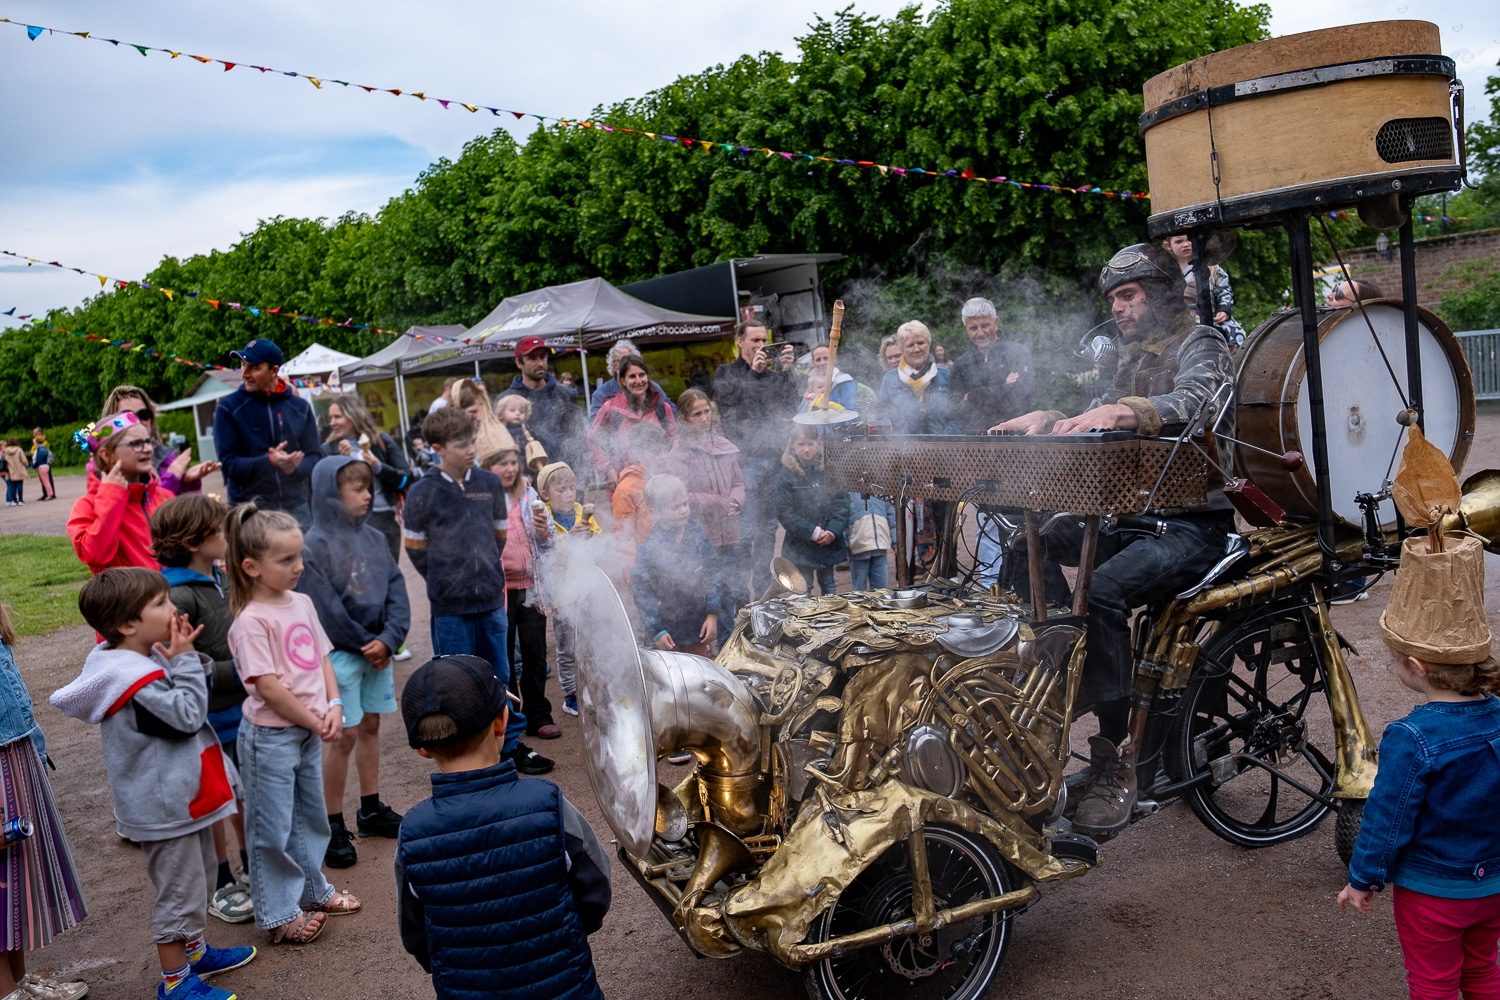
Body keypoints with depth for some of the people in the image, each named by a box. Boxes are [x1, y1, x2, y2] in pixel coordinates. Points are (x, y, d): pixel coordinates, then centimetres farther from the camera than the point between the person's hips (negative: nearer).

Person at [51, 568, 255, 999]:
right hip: (164, 809, -10)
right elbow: (188, 714, -25)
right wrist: (185, 661, -21)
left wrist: (188, 659, -6)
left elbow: (193, 699, 11)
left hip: (183, 797, 10)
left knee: (198, 877, 24)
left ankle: (193, 951, 42)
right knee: (179, 890, 3)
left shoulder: (151, 659, 3)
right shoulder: (135, 678, -26)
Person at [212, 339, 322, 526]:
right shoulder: (228, 407, -1)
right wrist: (270, 462, -22)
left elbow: (315, 456, 7)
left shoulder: (299, 407, 7)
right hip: (248, 509, -2)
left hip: (296, 508, 2)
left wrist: (293, 467, -15)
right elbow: (229, 464, -6)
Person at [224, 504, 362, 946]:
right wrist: (316, 723, -14)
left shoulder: (302, 603, 4)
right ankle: (280, 914, 21)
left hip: (309, 731, 8)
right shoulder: (251, 621, -20)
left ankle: (312, 890, 39)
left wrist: (333, 705, -5)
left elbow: (322, 658, 9)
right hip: (271, 736, -8)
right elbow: (268, 687, -21)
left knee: (311, 816, 21)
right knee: (272, 828, 7)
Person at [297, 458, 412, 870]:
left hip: (376, 647, 6)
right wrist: (365, 645, -10)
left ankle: (371, 809, 29)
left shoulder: (373, 537, 5)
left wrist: (388, 639, -11)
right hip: (340, 652, -6)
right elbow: (325, 607, -15)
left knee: (371, 726, 15)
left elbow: (396, 589, 2)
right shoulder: (317, 544, -13)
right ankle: (333, 828, 10)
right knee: (344, 735, -3)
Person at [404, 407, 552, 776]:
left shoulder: (489, 484, 2)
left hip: (492, 598, 3)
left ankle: (511, 743, 28)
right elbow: (416, 549, 2)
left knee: (499, 676, 14)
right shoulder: (423, 493, -9)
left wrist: (487, 573, 12)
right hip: (450, 606, -3)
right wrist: (445, 581, 5)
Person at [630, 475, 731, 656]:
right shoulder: (648, 549, -14)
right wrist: (657, 631, -13)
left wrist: (712, 615, -4)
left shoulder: (698, 537, -4)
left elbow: (712, 577, 2)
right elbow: (641, 592, -11)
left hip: (699, 627, 3)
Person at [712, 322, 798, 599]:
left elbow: (790, 407, 5)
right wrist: (754, 372, -9)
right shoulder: (725, 373, 8)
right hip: (745, 459, -5)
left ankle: (763, 589, 18)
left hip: (774, 457, 5)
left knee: (768, 529, 9)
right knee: (745, 531, -9)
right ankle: (736, 594, -3)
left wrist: (784, 371, -2)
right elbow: (730, 400, -8)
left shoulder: (774, 375, 17)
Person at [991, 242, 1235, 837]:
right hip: (1134, 511, 8)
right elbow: (1093, 427, 16)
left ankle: (1116, 760, -24)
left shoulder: (1200, 344, -4)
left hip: (1194, 524, -8)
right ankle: (1071, 681, -7)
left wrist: (1121, 411, -45)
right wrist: (1046, 418, -4)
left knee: (1101, 593, -33)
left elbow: (1189, 403, -27)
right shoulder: (1134, 357, 22)